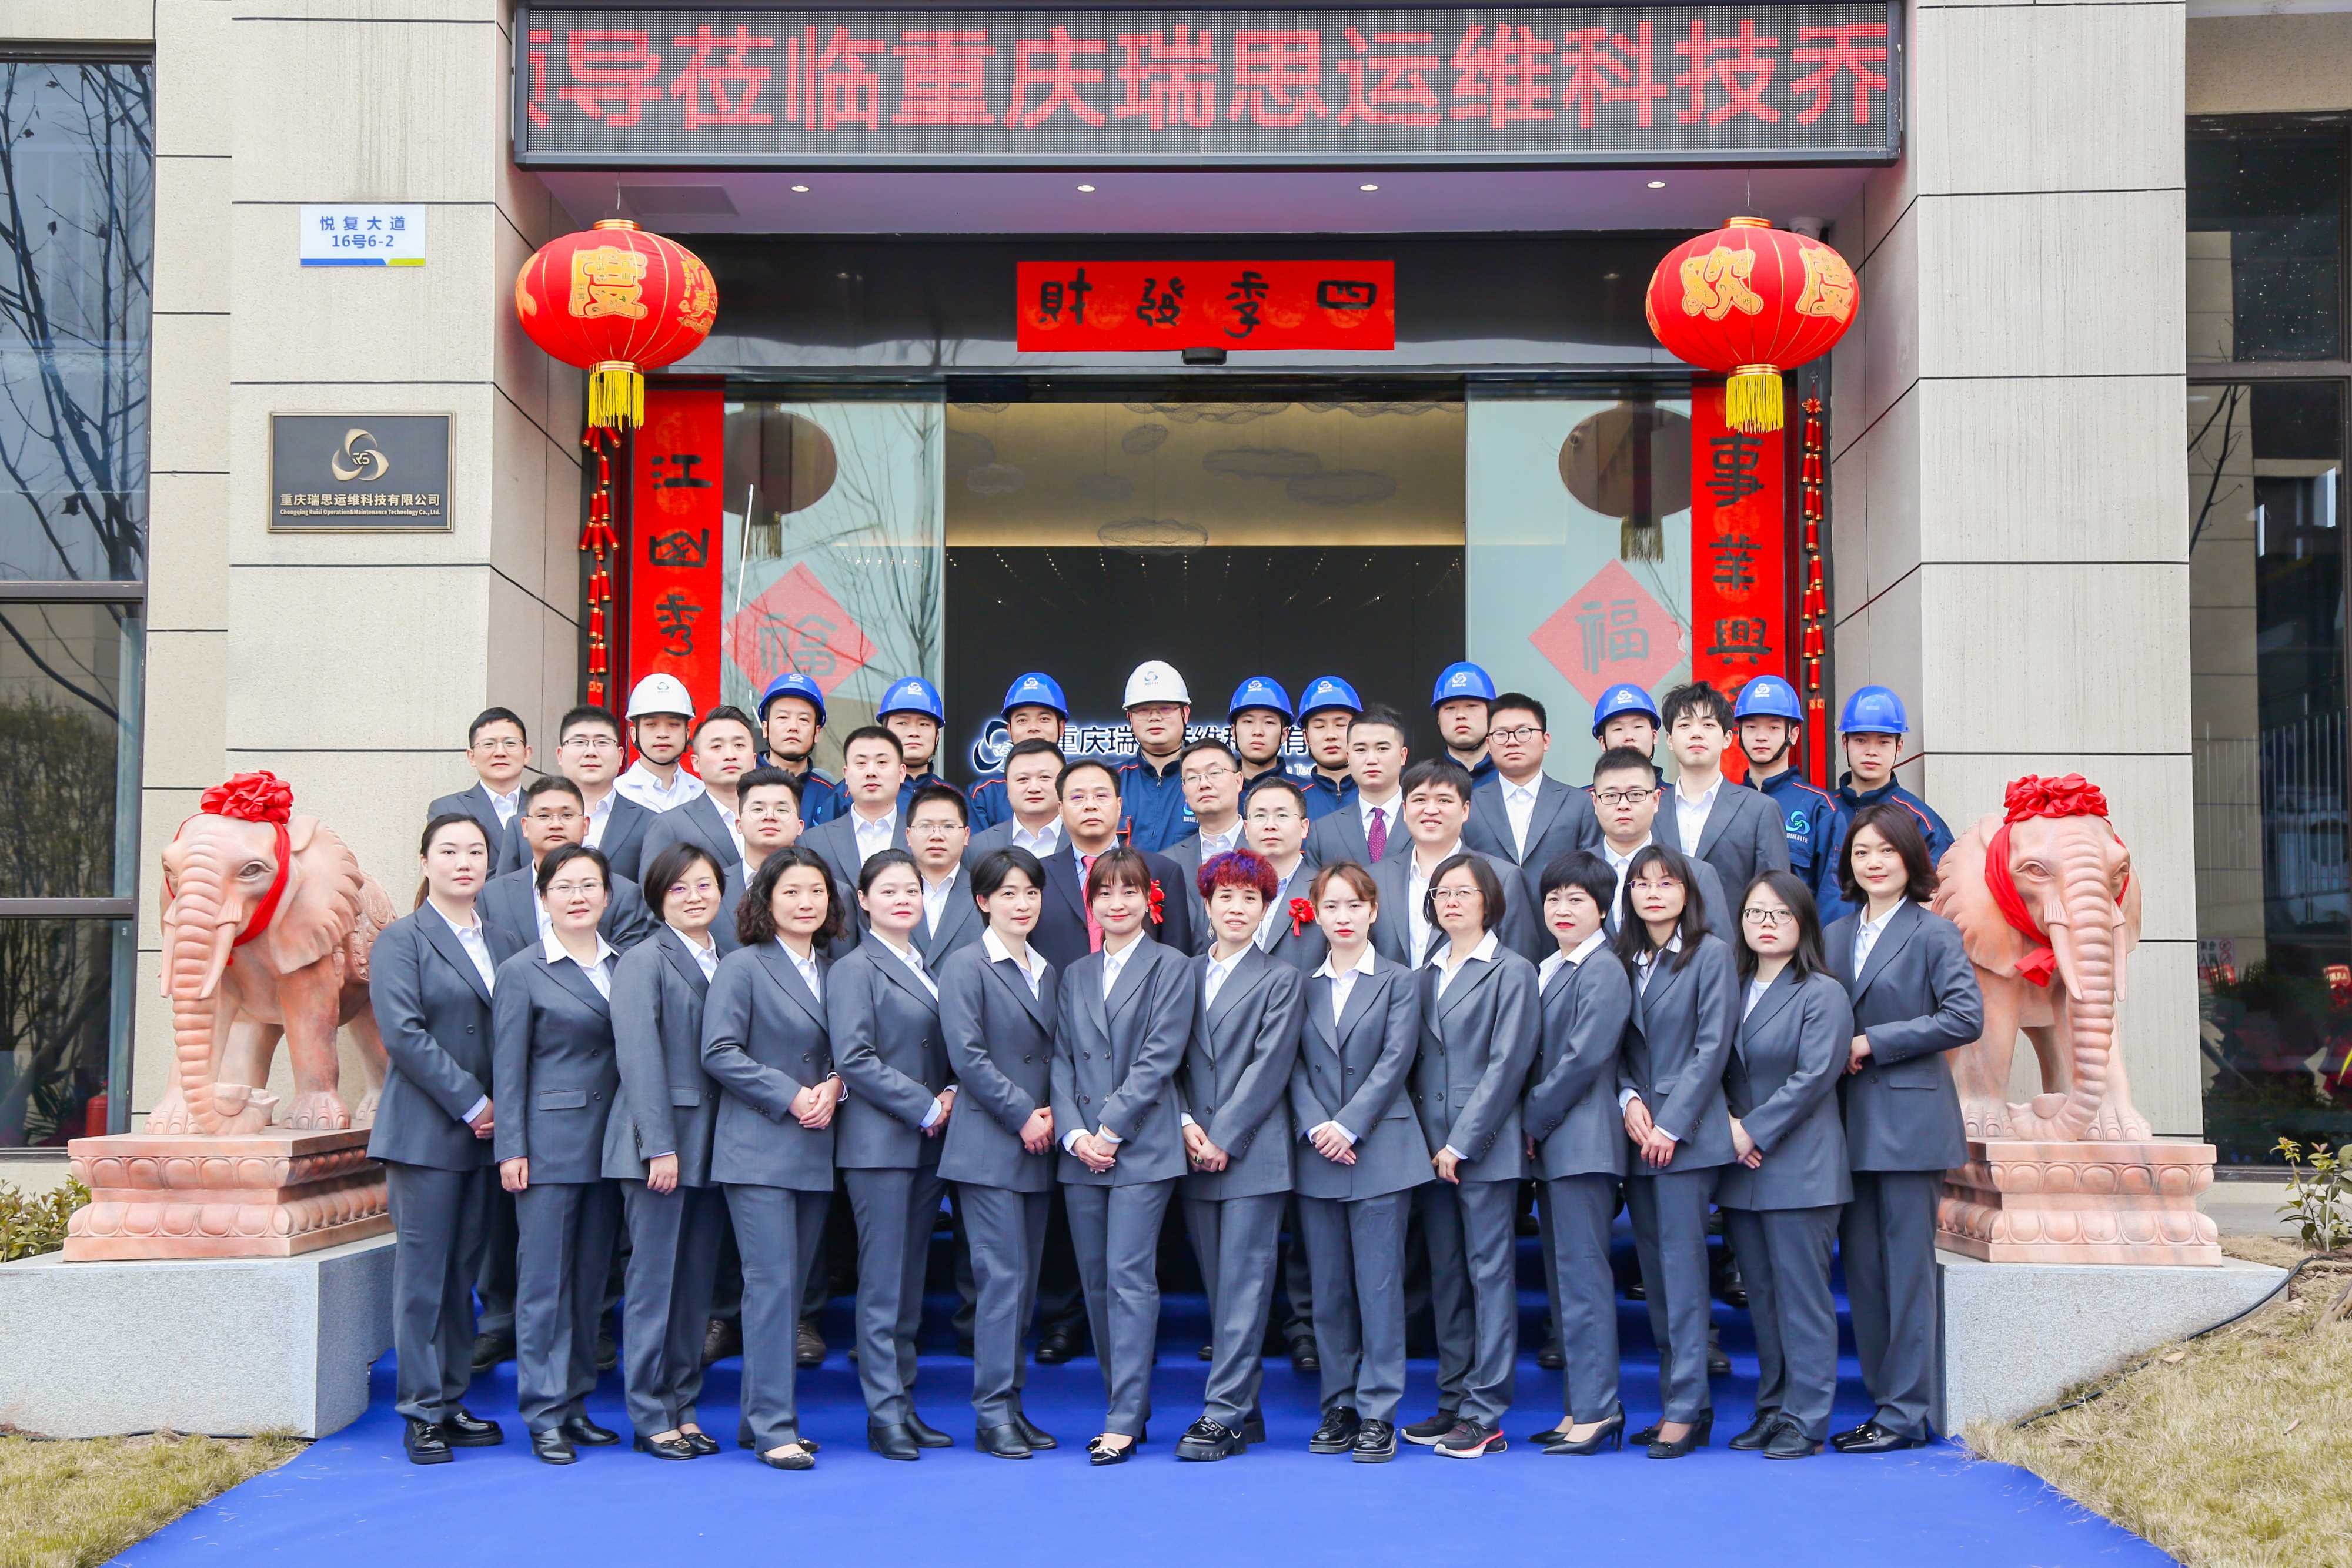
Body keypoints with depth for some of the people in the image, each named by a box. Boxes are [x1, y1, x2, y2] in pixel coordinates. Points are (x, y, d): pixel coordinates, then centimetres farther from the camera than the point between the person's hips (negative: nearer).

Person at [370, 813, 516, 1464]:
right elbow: (403, 1033, -13)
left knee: (464, 1272, 10)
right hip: (426, 1133, -6)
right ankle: (421, 1412, 4)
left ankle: (451, 1401, 17)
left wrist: (502, 1107, 1)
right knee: (423, 1274, -2)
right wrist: (471, 1104, -14)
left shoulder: (499, 942, 15)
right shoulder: (402, 939, -3)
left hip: (486, 1131, 6)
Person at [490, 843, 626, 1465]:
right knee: (544, 1279, -1)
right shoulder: (521, 973, -3)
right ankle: (545, 1415, 5)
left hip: (608, 1144, 5)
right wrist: (511, 1149, -8)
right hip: (550, 1144, -5)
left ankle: (575, 1405, 19)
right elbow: (508, 1069, -4)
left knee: (591, 1279, 10)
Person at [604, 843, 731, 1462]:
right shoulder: (643, 961, -5)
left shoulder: (728, 964, 14)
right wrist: (659, 1146, -17)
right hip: (661, 1141, -6)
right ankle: (651, 1417, 7)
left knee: (697, 1283, 9)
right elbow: (639, 1056, -12)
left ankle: (684, 1407, 18)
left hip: (713, 1145, 6)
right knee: (654, 1281, -1)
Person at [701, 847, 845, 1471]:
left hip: (815, 1151, 6)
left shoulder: (834, 969, 14)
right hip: (758, 1150, -6)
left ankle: (762, 1418, 16)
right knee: (772, 1283, -9)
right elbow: (719, 1052, -10)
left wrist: (834, 1087, -3)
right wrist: (790, 1097, -14)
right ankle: (774, 1427, -6)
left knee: (791, 1284, 8)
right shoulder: (742, 967, -3)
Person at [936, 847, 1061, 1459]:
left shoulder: (1048, 971, 16)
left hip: (1037, 1146, 7)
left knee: (1025, 1281, 8)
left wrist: (1052, 1112, -1)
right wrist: (1022, 1115, -12)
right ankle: (993, 1414, -3)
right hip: (988, 1146, -6)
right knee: (1002, 1277, -9)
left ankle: (1012, 1406, 14)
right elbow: (967, 1055, -11)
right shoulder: (966, 966, -4)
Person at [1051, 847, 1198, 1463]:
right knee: (1096, 1281, 7)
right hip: (1081, 1153, 5)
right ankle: (1126, 1403, 18)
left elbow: (1159, 1057, -8)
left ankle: (1124, 1420, -6)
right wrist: (1073, 1133, -4)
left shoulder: (1172, 968, 0)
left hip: (1143, 1148, -5)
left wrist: (1111, 1129, -12)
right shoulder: (1074, 976, 16)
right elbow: (1061, 1060, 11)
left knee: (1130, 1278, -9)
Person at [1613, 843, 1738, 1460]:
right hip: (1636, 1135, 6)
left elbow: (1712, 1046, -8)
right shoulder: (1624, 958, 13)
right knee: (1654, 1271, 7)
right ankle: (1678, 1401, 14)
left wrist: (1671, 1125, -13)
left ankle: (1687, 1408, -3)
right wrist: (1628, 1100, -6)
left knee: (1682, 1266, -7)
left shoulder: (1711, 954, -3)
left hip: (1687, 1134, -6)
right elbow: (1616, 1046, 13)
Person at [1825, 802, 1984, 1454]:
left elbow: (1966, 1017, -13)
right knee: (1860, 1266, 8)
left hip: (1909, 1119, -6)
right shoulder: (1835, 935, 14)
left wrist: (1873, 1043, -14)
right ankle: (1884, 1398, 16)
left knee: (1907, 1265, -3)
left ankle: (1906, 1413, 3)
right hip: (1851, 1123, 6)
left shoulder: (1933, 933, -4)